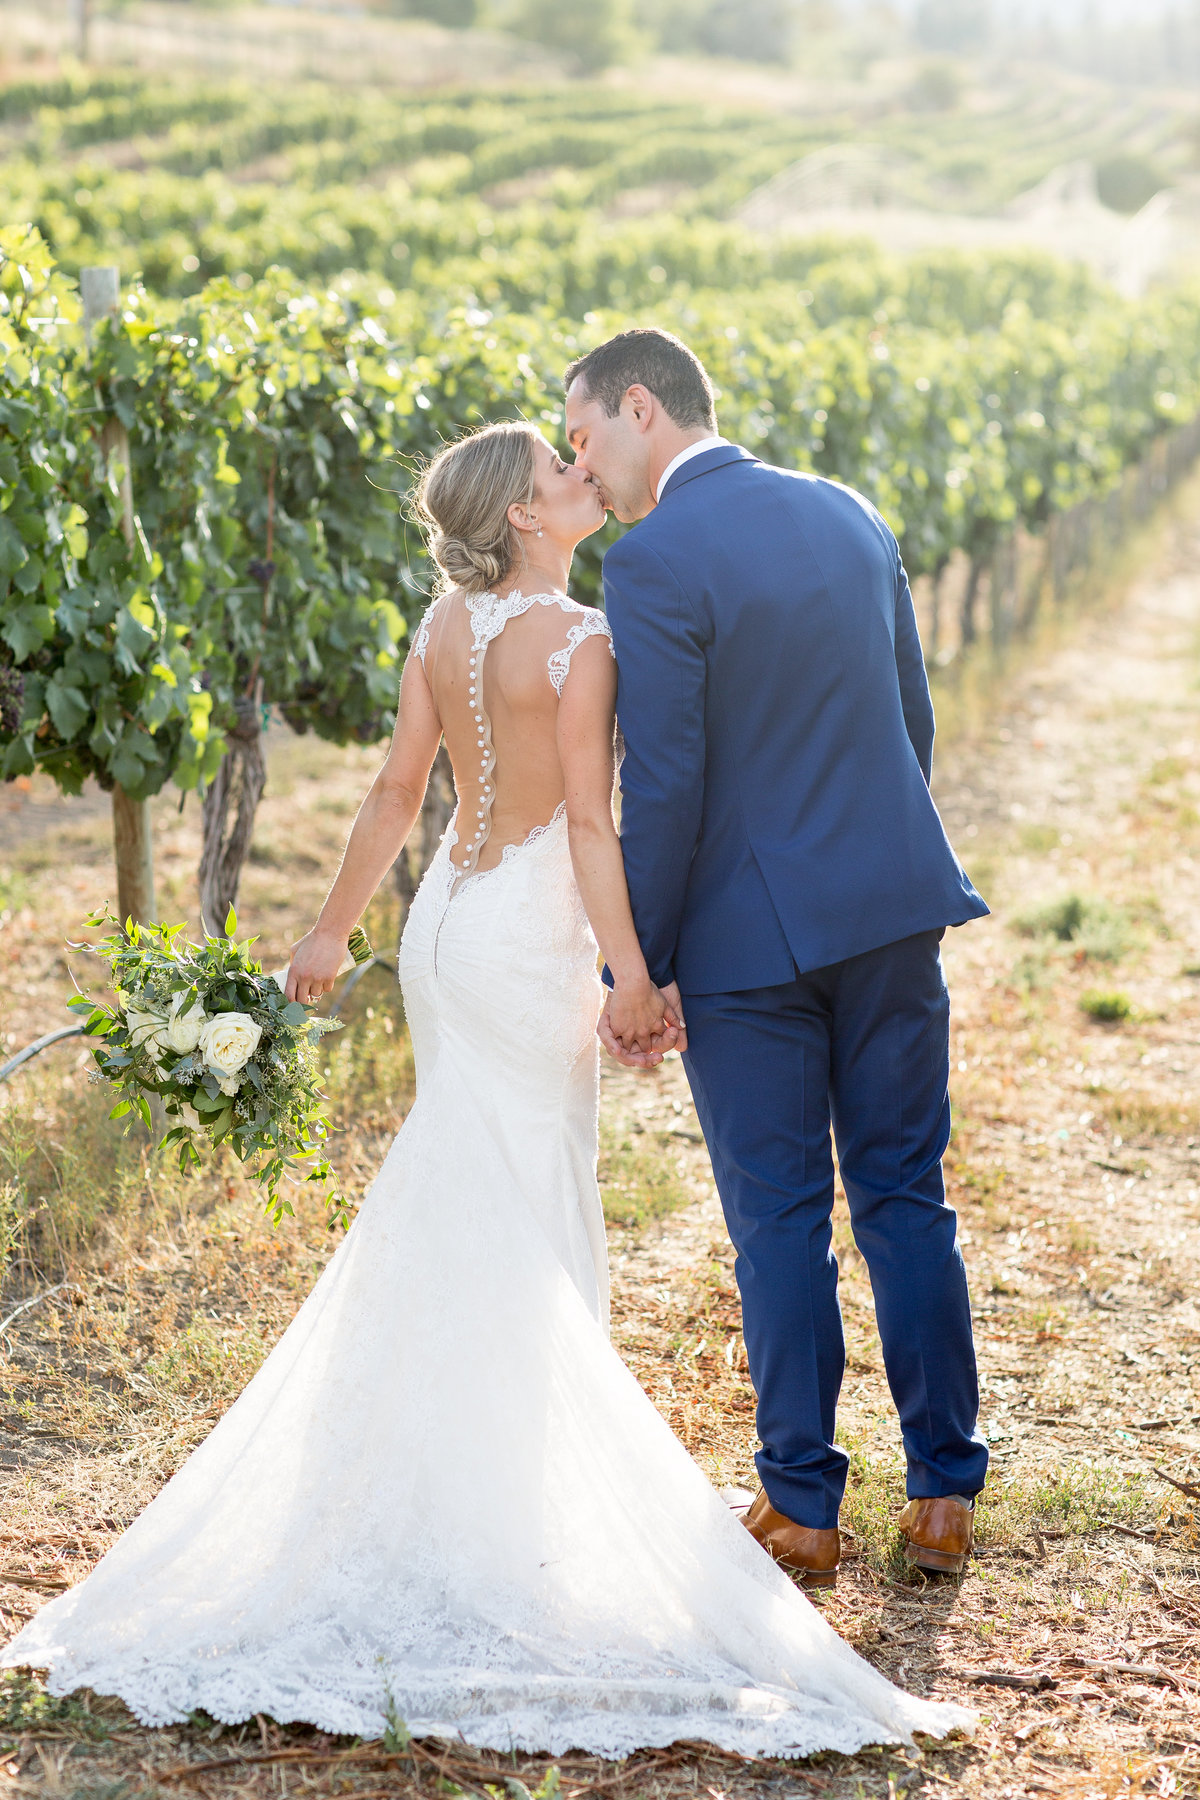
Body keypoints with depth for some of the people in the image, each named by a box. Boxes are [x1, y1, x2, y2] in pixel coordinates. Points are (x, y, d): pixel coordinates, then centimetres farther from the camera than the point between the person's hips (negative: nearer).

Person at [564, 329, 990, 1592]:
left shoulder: (655, 562, -13)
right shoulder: (849, 515, 8)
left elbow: (664, 788, -16)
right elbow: (911, 716, 13)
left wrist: (635, 969, -8)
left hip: (748, 939, -5)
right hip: (893, 914, 5)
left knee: (779, 1223, 5)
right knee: (905, 1202, 12)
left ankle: (802, 1509, 14)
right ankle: (945, 1496, 18)